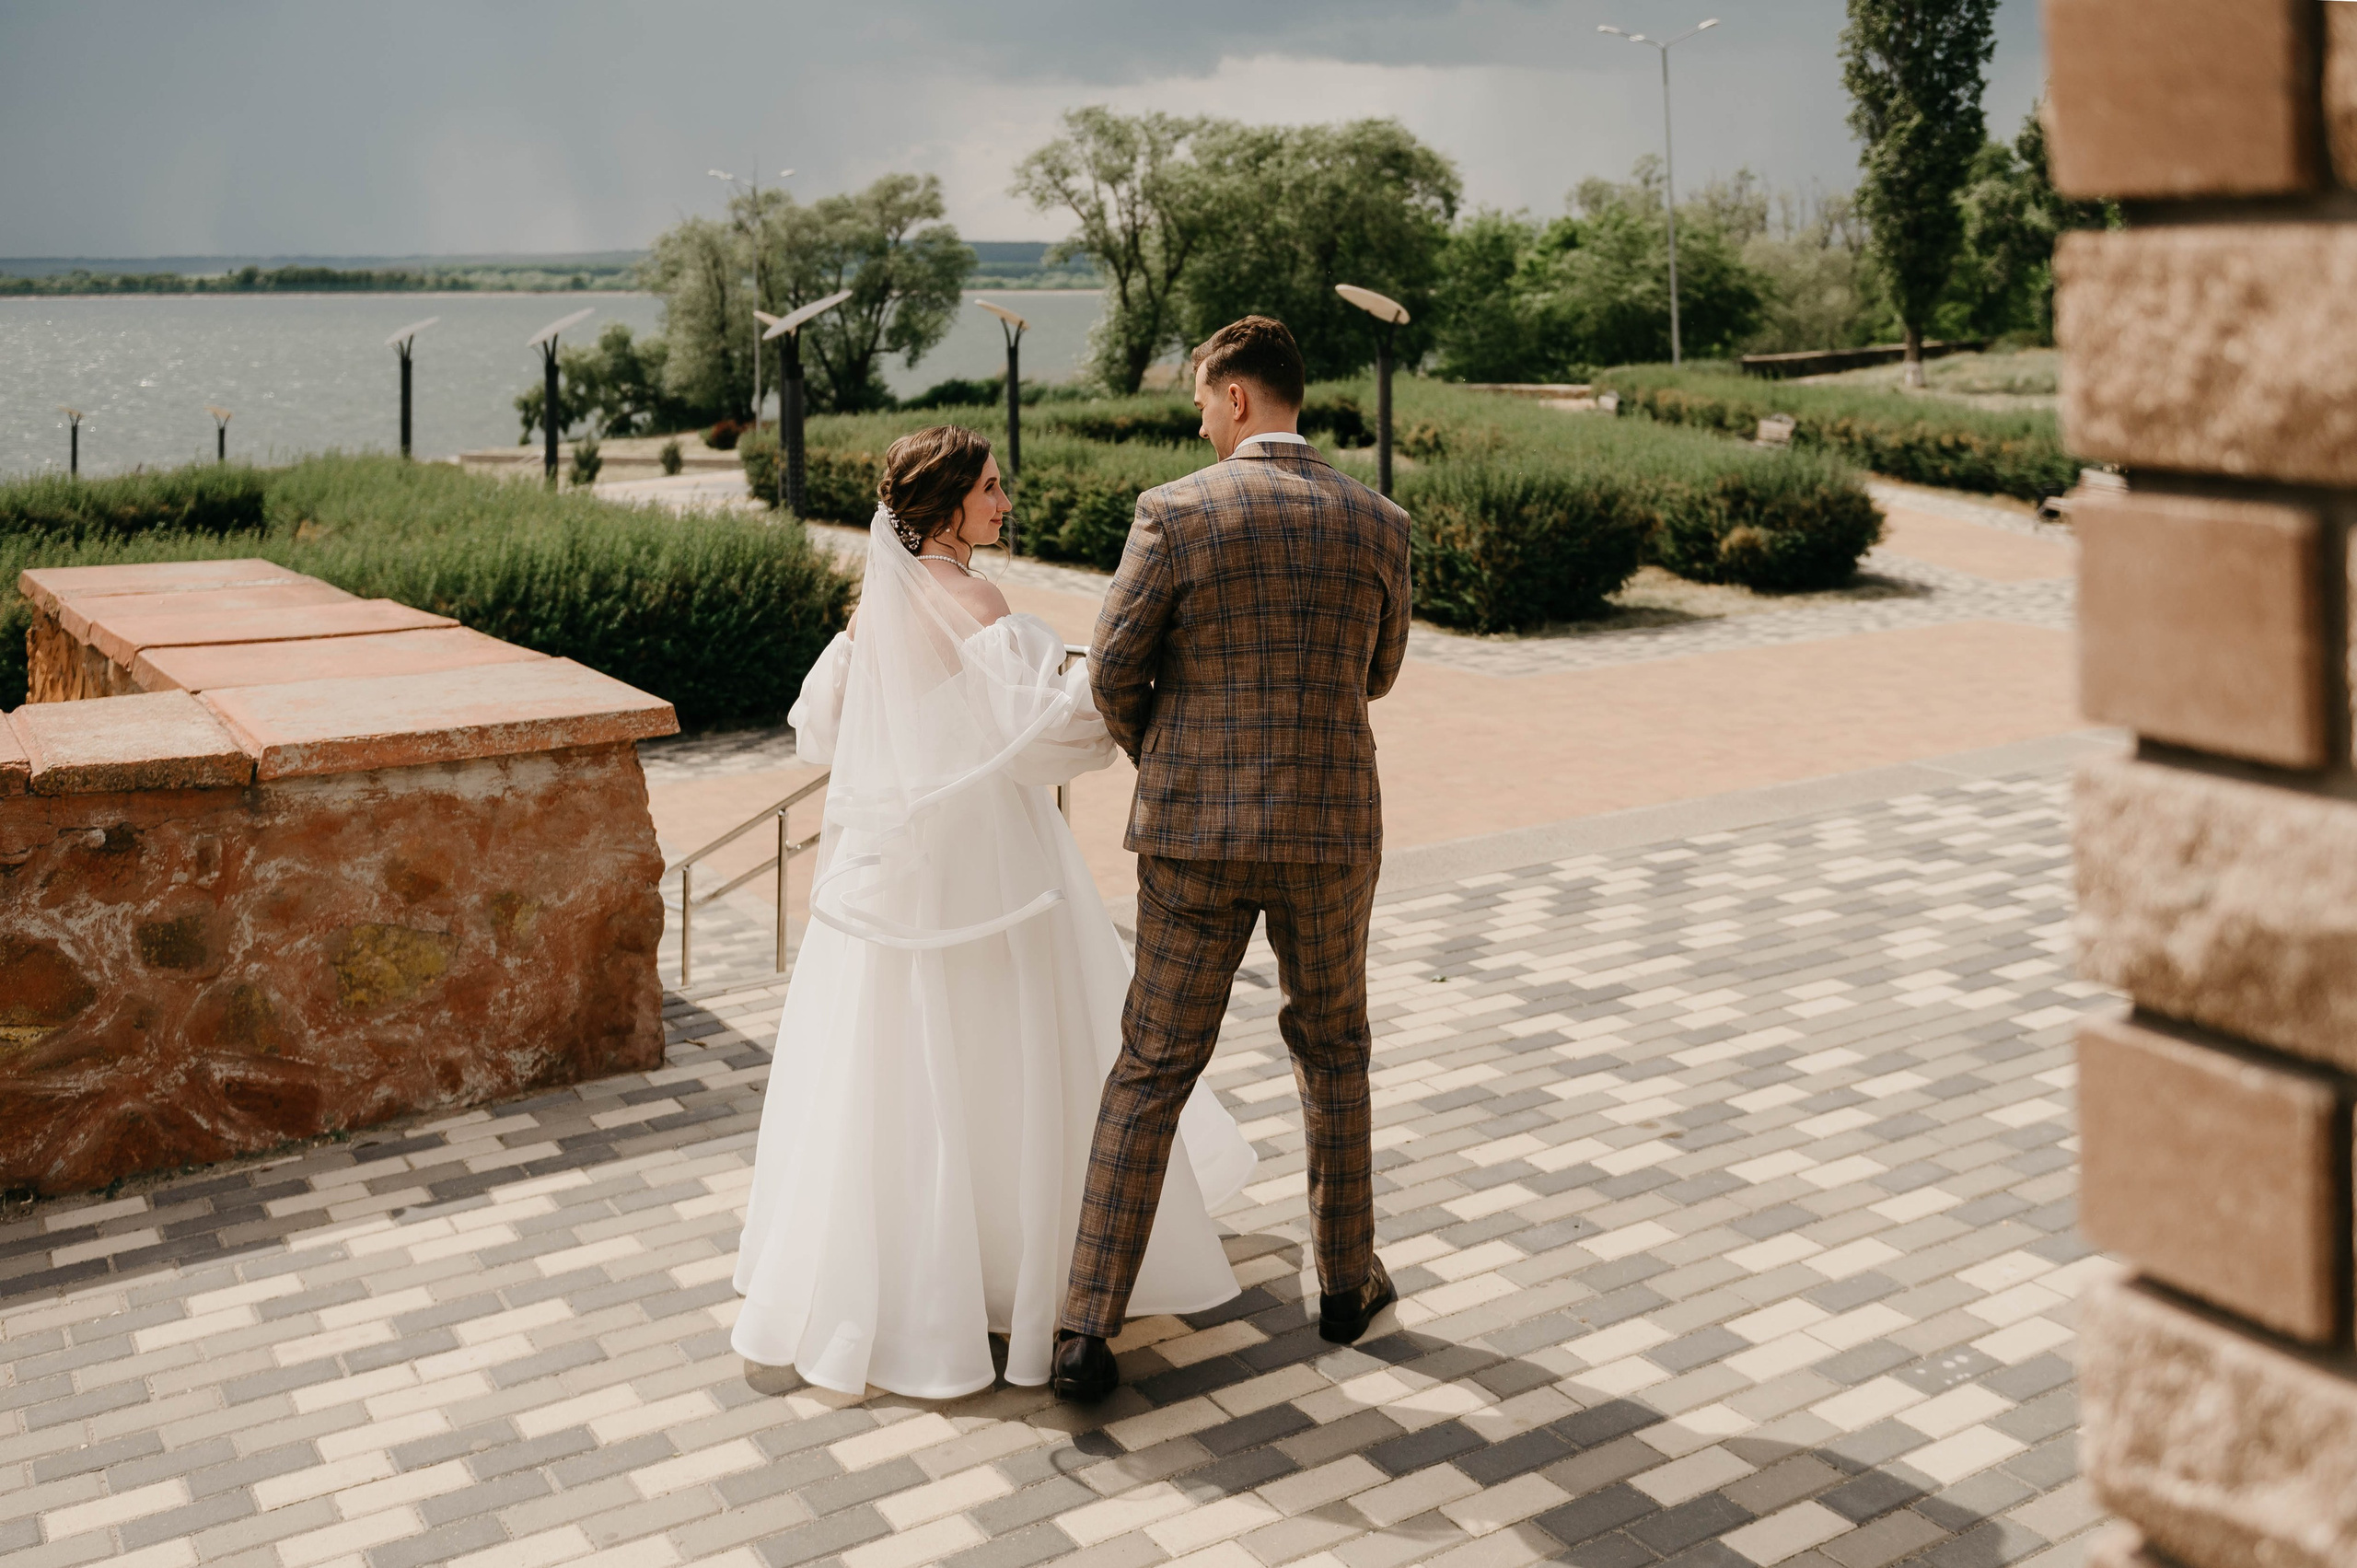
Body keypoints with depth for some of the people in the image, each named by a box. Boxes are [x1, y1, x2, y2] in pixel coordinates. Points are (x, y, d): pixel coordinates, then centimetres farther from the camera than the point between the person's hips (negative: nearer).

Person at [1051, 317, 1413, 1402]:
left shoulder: (1174, 514, -10)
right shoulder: (1377, 525, -1)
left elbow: (1114, 674, -6)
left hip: (1198, 833, -2)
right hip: (1332, 829, 2)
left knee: (1152, 1070, 7)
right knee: (1330, 1045, 24)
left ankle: (1087, 1331, 6)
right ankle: (1346, 1280, 33)